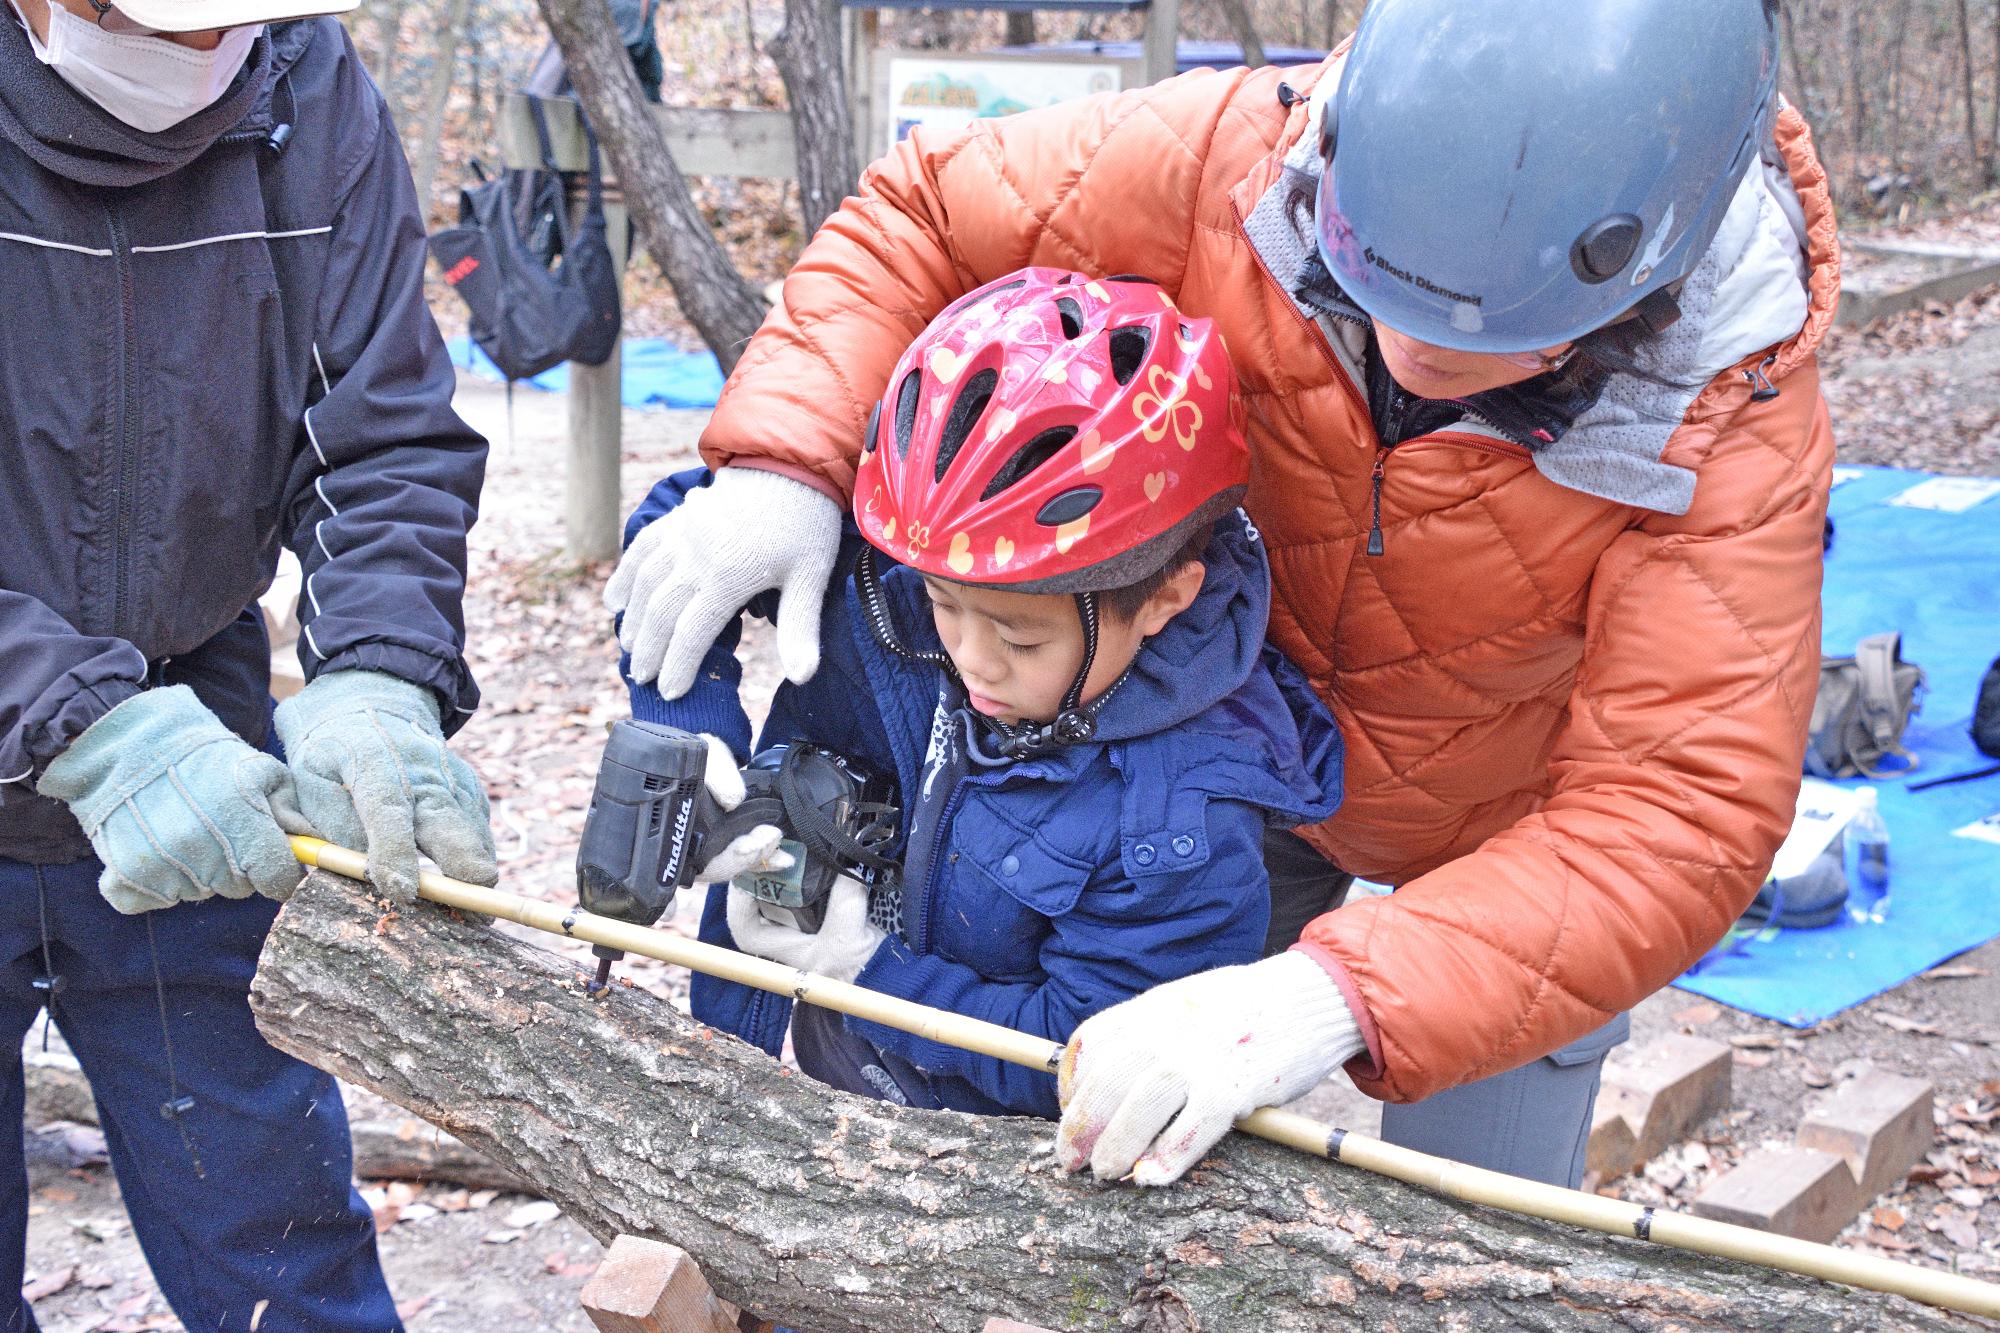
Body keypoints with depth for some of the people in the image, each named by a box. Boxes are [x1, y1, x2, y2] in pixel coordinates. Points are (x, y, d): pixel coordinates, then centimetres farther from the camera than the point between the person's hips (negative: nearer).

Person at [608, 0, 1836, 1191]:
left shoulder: (1734, 417, -36)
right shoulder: (1241, 156, -31)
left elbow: (1680, 815, -41)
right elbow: (925, 215, -16)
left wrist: (1341, 994, -55)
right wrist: (784, 461, -33)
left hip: (1510, 839, -1)